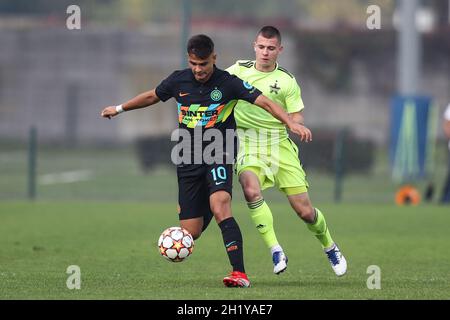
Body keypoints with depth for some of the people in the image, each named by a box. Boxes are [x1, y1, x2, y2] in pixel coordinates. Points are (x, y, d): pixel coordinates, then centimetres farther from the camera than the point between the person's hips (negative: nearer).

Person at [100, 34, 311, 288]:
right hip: (189, 161, 4)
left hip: (219, 156, -4)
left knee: (220, 207, -31)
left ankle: (240, 274, -33)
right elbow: (152, 97, 22)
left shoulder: (228, 83, -9)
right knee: (191, 233, 0)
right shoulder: (178, 81, 2)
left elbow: (265, 102, -14)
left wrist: (291, 123, -29)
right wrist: (119, 109, 33)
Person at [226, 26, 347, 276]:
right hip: (247, 143, 0)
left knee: (305, 211, 0)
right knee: (251, 190, -33)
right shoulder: (239, 70, 3)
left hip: (279, 143, 0)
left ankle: (330, 247, 30)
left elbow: (298, 119, 0)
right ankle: (275, 251, -26)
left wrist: (296, 124, -23)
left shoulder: (287, 81, -1)